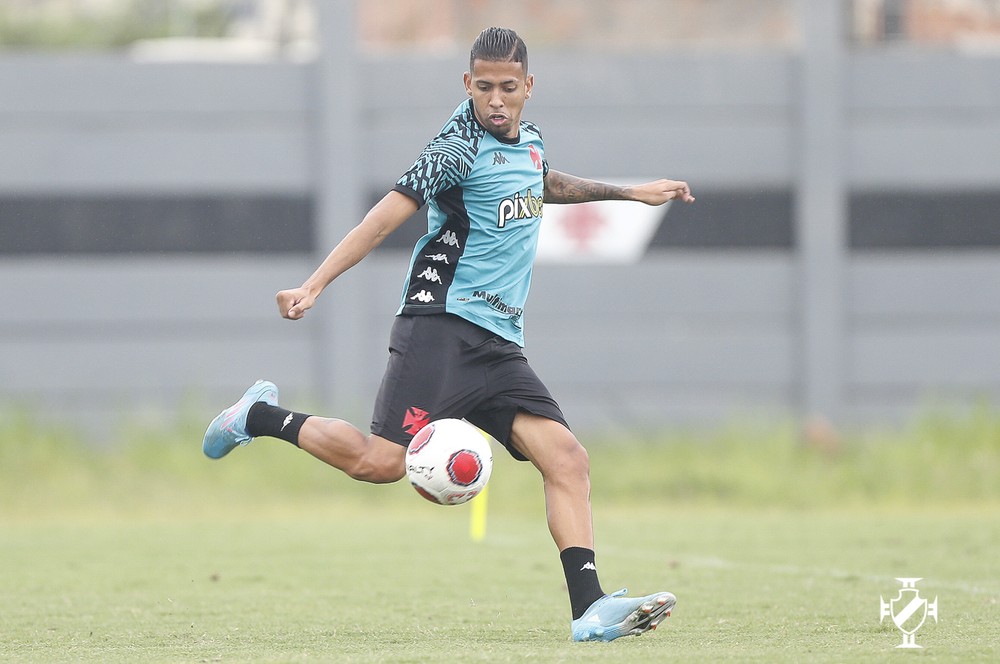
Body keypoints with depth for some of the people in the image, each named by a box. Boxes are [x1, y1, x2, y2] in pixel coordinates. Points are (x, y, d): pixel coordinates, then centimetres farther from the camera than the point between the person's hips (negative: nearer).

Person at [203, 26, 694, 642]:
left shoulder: (528, 140, 18)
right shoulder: (459, 148, -9)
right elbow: (389, 214, -18)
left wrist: (629, 192, 50)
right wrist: (314, 285, -27)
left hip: (499, 346, 7)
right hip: (443, 323, -7)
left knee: (567, 460, -8)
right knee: (382, 461, -20)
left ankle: (590, 609, -15)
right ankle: (262, 417, 4)